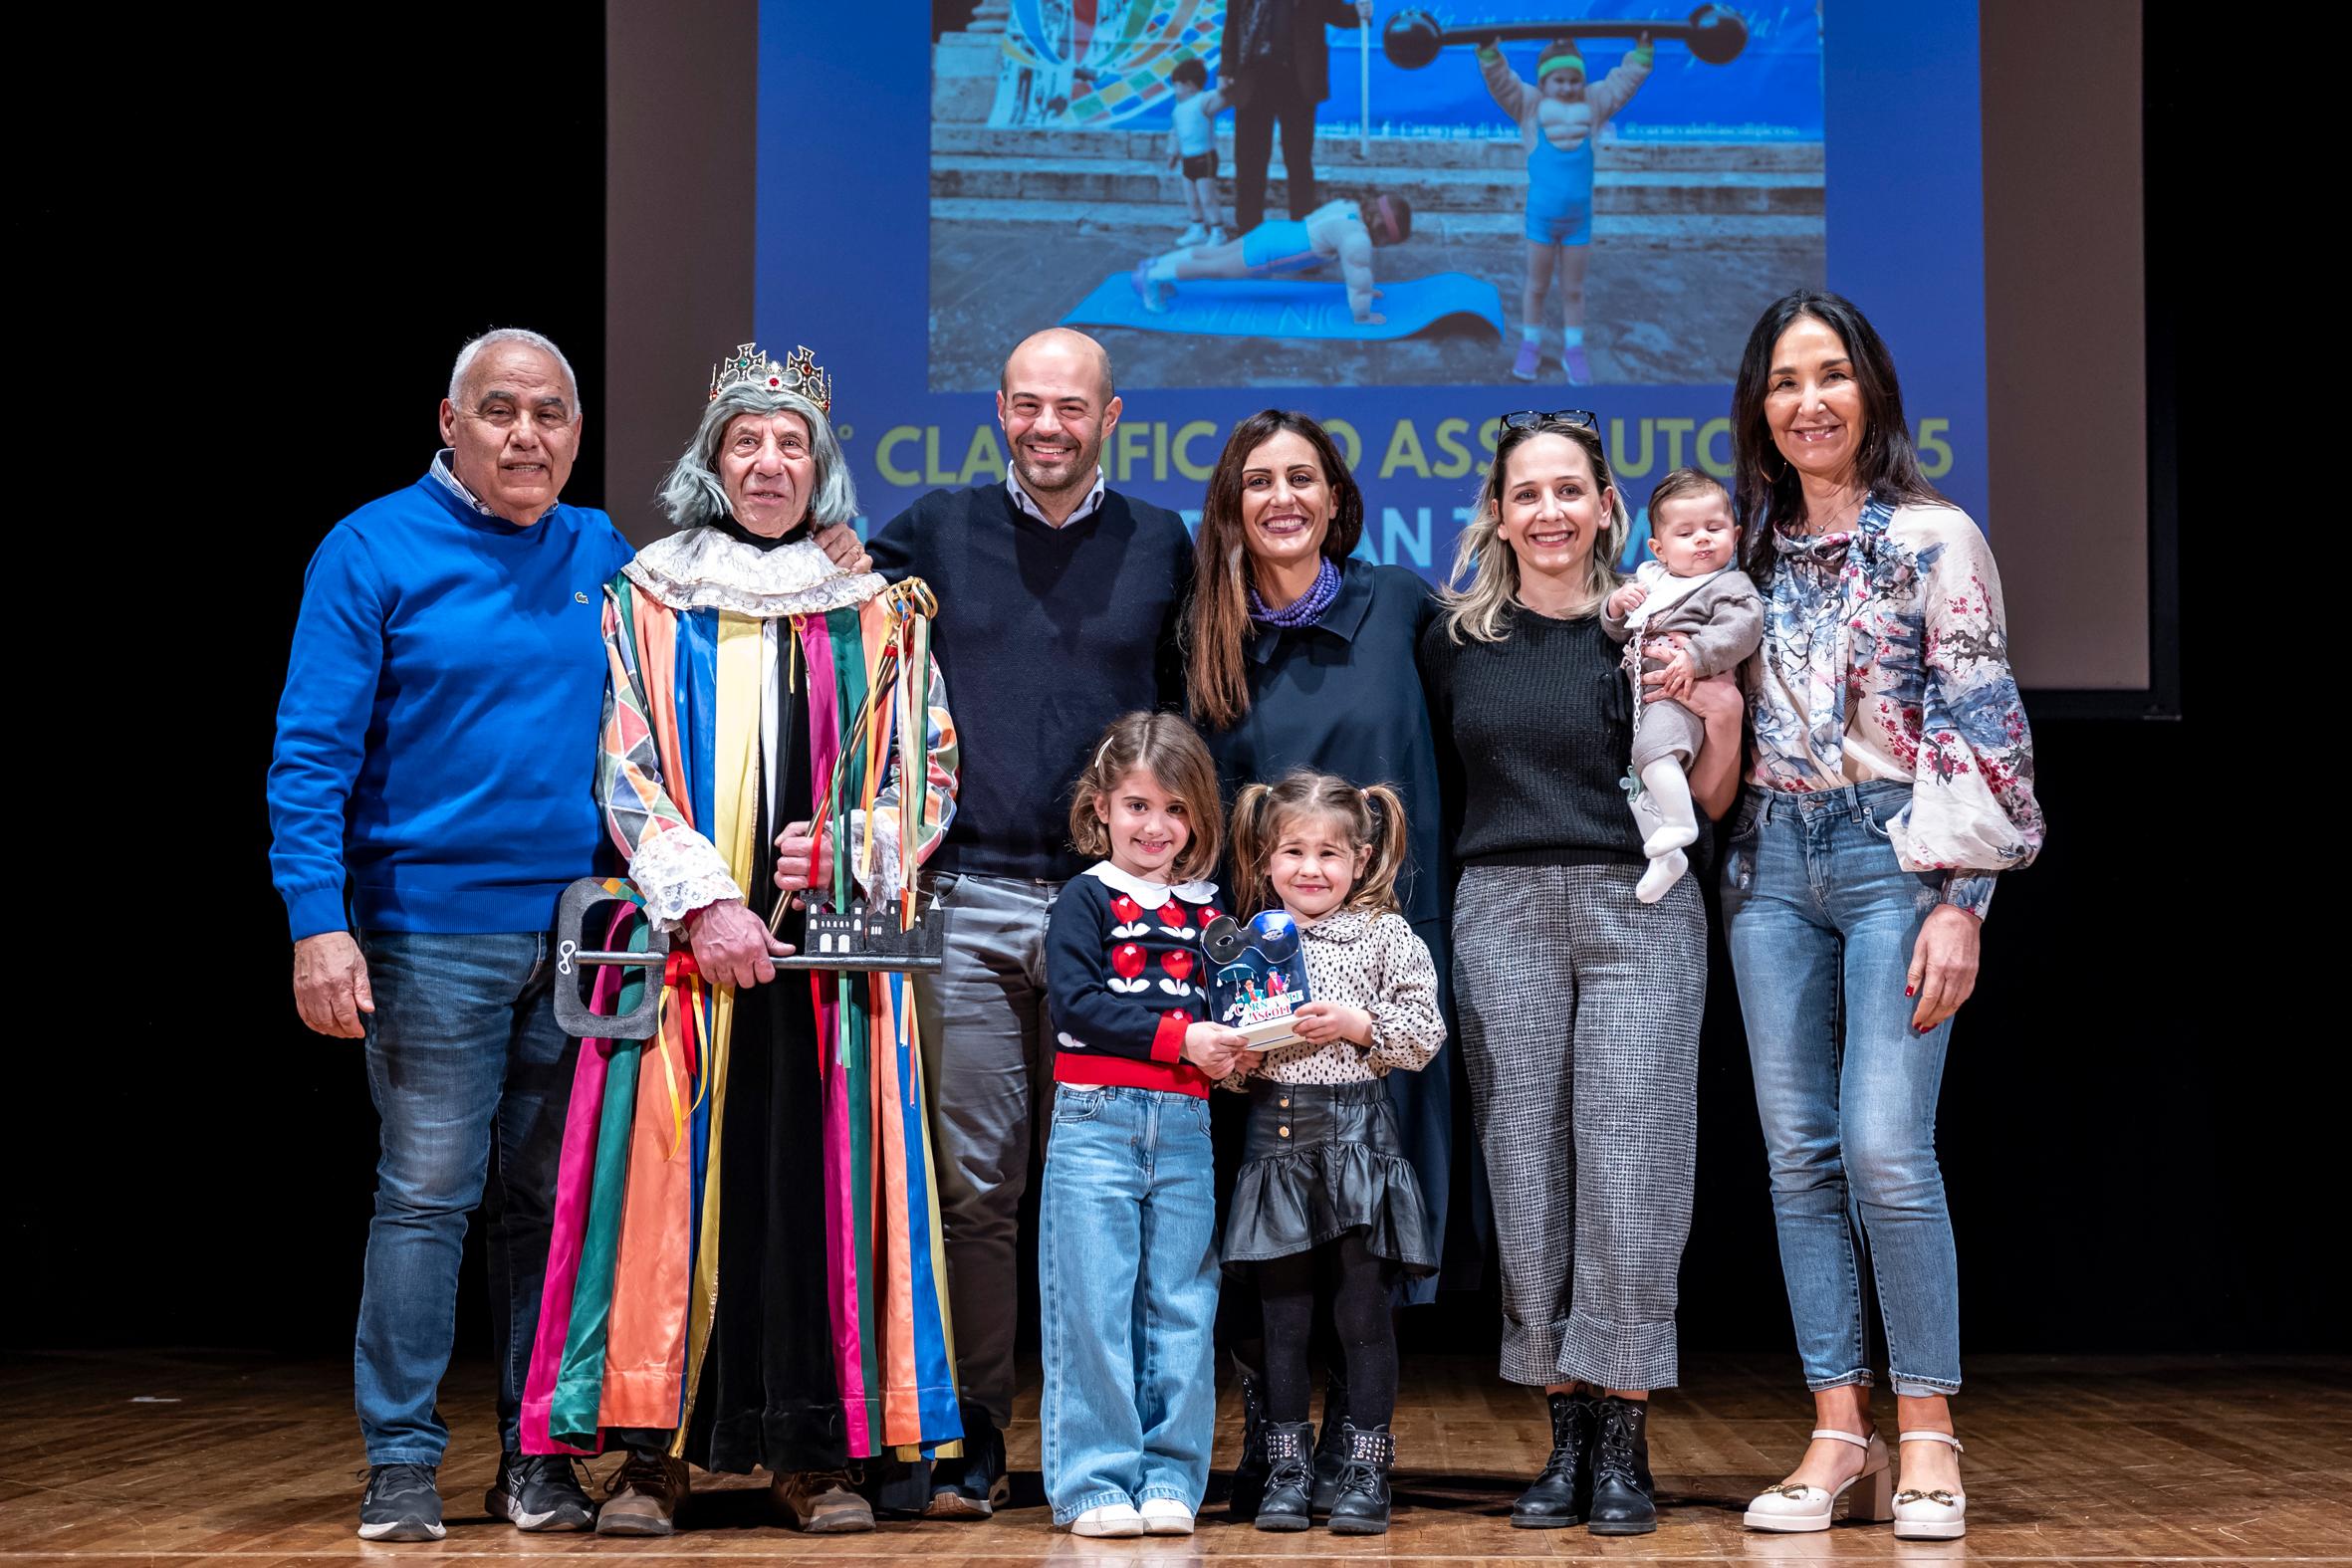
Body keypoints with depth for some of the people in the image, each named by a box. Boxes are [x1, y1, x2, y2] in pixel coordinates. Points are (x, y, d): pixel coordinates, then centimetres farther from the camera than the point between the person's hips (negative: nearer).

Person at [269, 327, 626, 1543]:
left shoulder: (606, 557, 10)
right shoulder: (374, 551, -2)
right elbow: (310, 754, -7)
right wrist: (320, 926, -15)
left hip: (581, 932, 4)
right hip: (435, 929, -4)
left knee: (553, 1200, 7)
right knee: (426, 1194, -2)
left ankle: (538, 1457, 15)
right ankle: (402, 1460, 7)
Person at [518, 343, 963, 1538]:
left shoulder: (878, 610, 12)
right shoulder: (648, 599, 7)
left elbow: (927, 767, 10)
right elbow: (625, 771, 0)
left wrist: (849, 849, -8)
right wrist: (701, 901, -12)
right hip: (688, 938, -1)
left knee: (821, 1182, 0)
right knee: (678, 1178, -4)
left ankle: (812, 1451, 7)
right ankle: (654, 1448, 3)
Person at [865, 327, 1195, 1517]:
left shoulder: (1161, 545, 10)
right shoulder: (937, 531, 9)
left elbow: (1193, 713, 14)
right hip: (969, 899, 0)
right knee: (974, 1185, 0)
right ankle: (971, 1443, 8)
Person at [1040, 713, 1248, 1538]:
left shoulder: (1209, 909, 13)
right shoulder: (1086, 900, 1)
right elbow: (1077, 1004, -11)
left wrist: (1240, 1035, -7)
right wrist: (1179, 1037, -16)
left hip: (1186, 1129, 4)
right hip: (1096, 1123, -4)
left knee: (1180, 1307, 5)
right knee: (1093, 1306, -3)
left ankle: (1170, 1477, 13)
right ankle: (1094, 1480, 5)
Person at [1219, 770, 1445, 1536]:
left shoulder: (1386, 936, 1)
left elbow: (1426, 1036, -3)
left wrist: (1358, 1024, -16)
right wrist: (1236, 1061, -8)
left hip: (1357, 1137, -2)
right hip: (1274, 1137, 2)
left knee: (1364, 1308, 1)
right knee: (1282, 1310, 7)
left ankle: (1365, 1468, 10)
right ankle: (1288, 1467, 16)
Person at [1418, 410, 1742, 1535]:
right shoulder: (1455, 641, 10)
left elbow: (1699, 805, 6)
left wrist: (1723, 724, -10)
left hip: (1638, 914, -2)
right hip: (1502, 918, 2)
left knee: (1627, 1177, -6)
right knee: (1527, 1176, 1)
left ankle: (1624, 1446, 4)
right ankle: (1564, 1436, 11)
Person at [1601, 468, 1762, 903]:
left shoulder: (1730, 585, 0)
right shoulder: (1649, 579, 20)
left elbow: (1740, 629, -18)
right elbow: (1616, 634, 24)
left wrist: (1695, 656, -30)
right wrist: (1616, 608, 2)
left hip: (1679, 696, -8)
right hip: (1638, 696, 8)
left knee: (1652, 748, -32)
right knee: (1634, 781, 3)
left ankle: (1680, 822, -29)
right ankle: (1665, 854, 4)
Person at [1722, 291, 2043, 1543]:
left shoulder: (1933, 538, -2)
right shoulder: (1752, 554, 13)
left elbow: (1979, 726, -7)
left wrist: (1960, 902, -13)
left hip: (1891, 857, -5)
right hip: (1773, 864, 5)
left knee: (1884, 1147, -13)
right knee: (1799, 1153, 2)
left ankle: (1928, 1435, -1)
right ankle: (1837, 1434, 8)